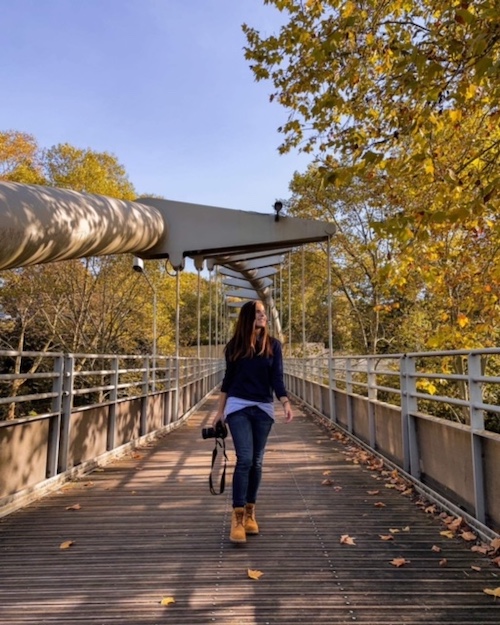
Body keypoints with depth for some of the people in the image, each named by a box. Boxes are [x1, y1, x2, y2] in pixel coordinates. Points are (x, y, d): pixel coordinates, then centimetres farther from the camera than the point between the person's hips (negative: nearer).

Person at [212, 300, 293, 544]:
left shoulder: (273, 345, 2)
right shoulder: (234, 345, 2)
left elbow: (277, 377, -1)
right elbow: (228, 378, 8)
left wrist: (286, 403, -15)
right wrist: (220, 410, 11)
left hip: (263, 409, 2)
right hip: (238, 407, -1)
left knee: (256, 462, 9)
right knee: (244, 459, -11)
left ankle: (250, 512, 24)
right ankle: (237, 517, -2)